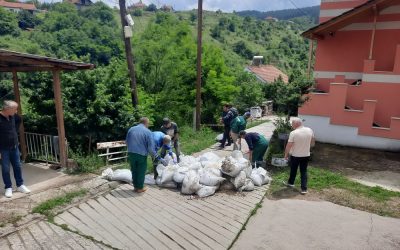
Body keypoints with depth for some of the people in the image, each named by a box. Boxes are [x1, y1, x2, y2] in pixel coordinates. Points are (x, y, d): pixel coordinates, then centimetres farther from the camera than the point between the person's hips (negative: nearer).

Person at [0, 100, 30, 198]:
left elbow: (19, 120, 21)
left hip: (14, 147, 5)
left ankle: (20, 185, 24)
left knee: (17, 166, 12)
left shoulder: (13, 116, -4)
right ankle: (8, 188, 19)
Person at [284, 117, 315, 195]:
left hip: (295, 155, -3)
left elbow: (288, 146, -18)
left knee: (293, 170, 18)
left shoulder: (293, 133, -21)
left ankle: (291, 182, 38)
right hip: (306, 155, 3)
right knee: (304, 171, 11)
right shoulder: (310, 130, -5)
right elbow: (312, 143, 8)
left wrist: (286, 154, -3)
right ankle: (304, 189, 9)